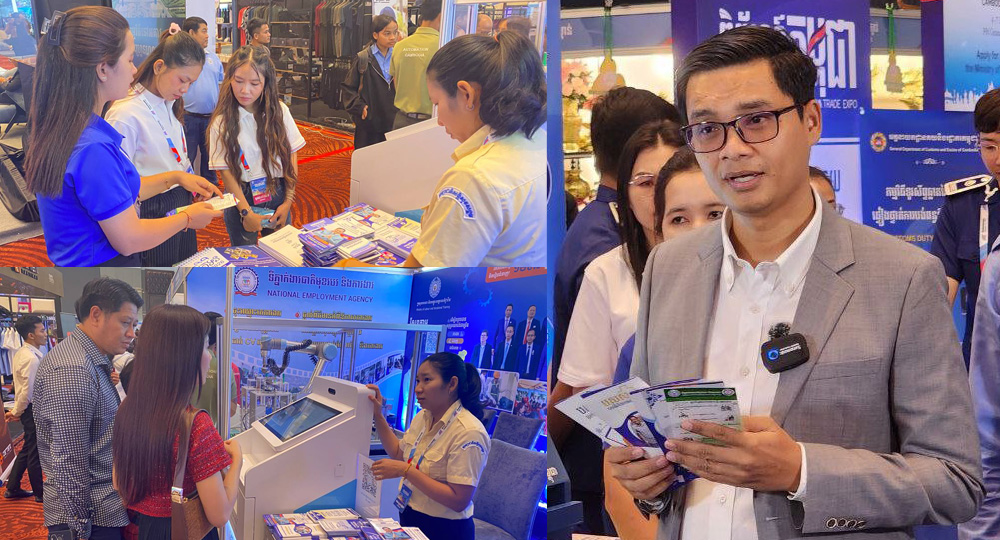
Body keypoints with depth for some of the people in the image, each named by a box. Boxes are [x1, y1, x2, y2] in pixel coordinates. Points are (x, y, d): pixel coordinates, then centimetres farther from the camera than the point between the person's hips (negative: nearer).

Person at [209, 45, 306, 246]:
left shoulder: (279, 111, -4)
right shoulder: (222, 122, -10)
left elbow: (291, 156, 0)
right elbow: (226, 171, -11)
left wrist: (288, 201, -5)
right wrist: (246, 212, -17)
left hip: (278, 195, 2)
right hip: (242, 199, -2)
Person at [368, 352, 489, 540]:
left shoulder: (468, 433, -24)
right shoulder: (423, 417, 2)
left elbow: (459, 501, -26)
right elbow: (399, 453, 17)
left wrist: (406, 471, -28)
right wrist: (378, 415, 6)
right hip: (409, 518, 8)